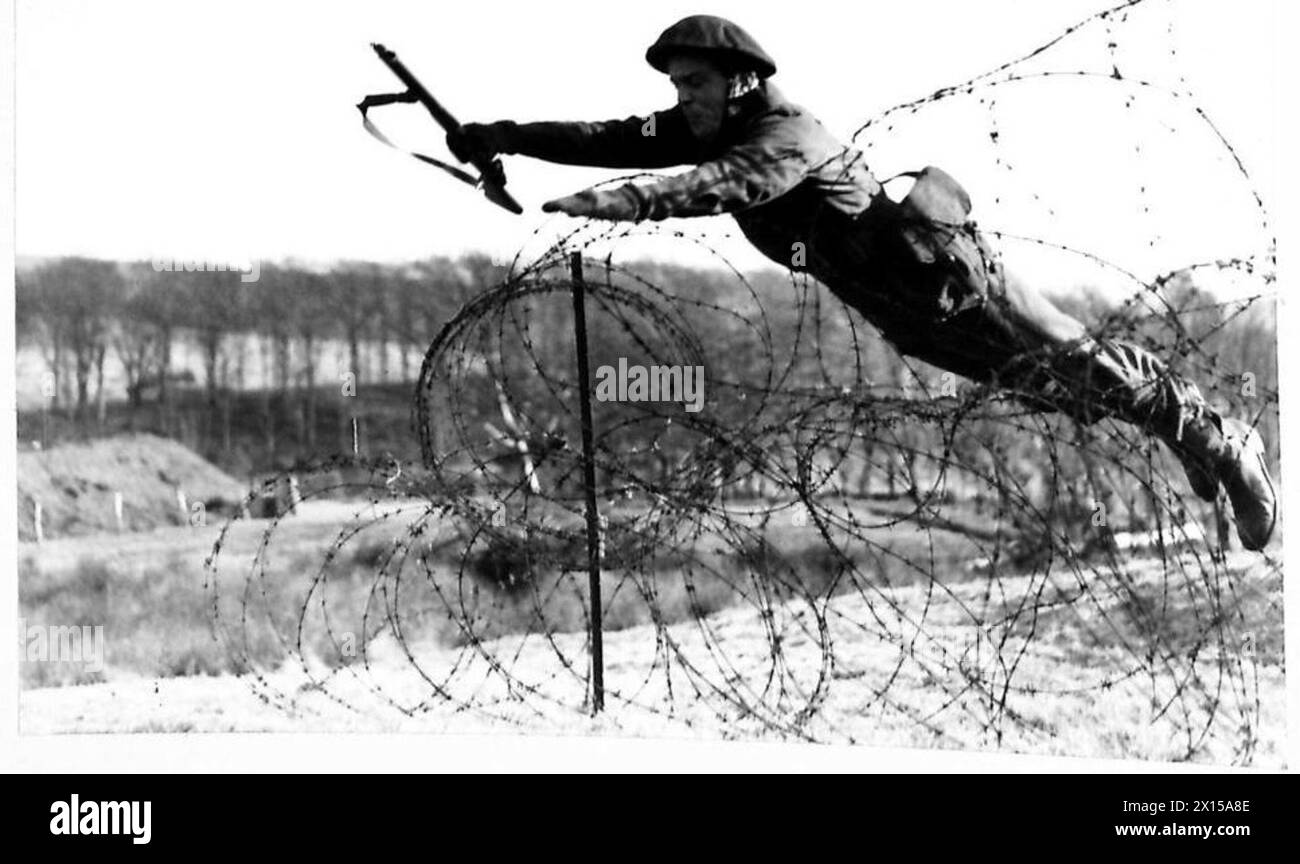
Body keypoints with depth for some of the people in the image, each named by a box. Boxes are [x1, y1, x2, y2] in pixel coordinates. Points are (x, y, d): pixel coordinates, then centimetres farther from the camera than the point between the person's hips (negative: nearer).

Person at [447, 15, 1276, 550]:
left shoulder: (791, 136, -28)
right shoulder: (708, 129, -4)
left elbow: (729, 184, -46)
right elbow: (619, 141, -11)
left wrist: (630, 201, -59)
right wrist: (506, 137, -21)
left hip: (948, 275, -8)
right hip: (903, 311, 8)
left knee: (1073, 366, 1)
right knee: (1042, 384, 20)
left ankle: (1228, 444, 17)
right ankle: (1194, 437, 37)